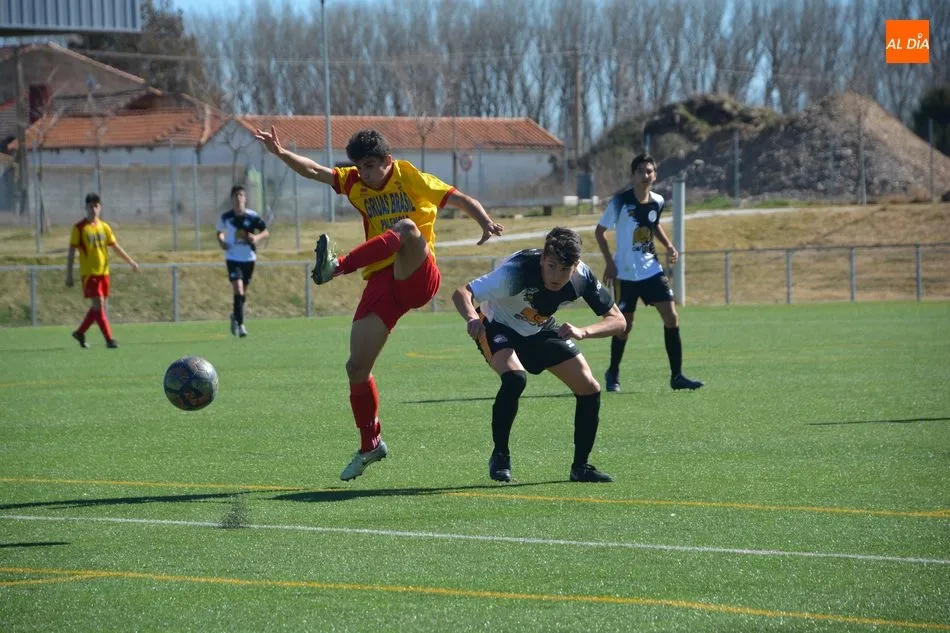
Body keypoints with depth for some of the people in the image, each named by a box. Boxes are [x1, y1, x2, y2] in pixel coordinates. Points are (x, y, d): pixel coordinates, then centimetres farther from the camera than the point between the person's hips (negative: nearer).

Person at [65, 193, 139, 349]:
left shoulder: (104, 227, 10)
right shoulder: (79, 228, -5)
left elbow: (116, 247, 14)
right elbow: (71, 252, -5)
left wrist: (131, 262, 6)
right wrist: (68, 275, -8)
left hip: (103, 272, 6)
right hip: (89, 273, -6)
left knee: (100, 306, 8)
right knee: (98, 305, -12)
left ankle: (80, 332, 25)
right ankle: (109, 339, -12)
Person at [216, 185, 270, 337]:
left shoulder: (252, 216, -6)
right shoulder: (226, 217, -3)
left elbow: (266, 232, -2)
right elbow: (220, 232, 15)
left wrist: (257, 237, -23)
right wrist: (221, 241, -6)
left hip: (249, 258, 2)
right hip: (232, 258, -2)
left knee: (243, 293, 14)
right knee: (238, 291, -16)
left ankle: (236, 317, 39)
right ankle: (240, 325, -15)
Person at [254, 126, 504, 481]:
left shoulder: (412, 179, 3)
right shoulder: (355, 183, 12)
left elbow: (461, 200, 2)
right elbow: (314, 171, -1)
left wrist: (486, 223, -17)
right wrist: (281, 154, -18)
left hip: (417, 278, -5)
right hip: (381, 284, 5)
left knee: (406, 228, -36)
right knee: (357, 367, -3)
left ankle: (338, 266, -48)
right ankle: (370, 445, 15)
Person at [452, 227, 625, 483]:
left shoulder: (582, 277, -24)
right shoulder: (516, 271, -38)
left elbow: (617, 321, -19)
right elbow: (461, 294, -40)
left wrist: (583, 332, -39)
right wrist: (472, 318, -63)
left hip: (542, 331, 5)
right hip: (498, 328, -5)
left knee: (589, 389, -6)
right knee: (515, 377, -34)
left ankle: (580, 466, 12)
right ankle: (499, 457, -16)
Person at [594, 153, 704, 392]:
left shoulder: (658, 201, 0)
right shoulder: (621, 201, -14)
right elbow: (599, 231, -5)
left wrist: (668, 245, 5)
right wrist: (609, 263, -12)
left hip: (652, 269, 4)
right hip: (625, 273, -4)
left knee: (671, 316, -6)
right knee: (625, 325, 3)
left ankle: (676, 376, -1)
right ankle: (613, 374, 25)